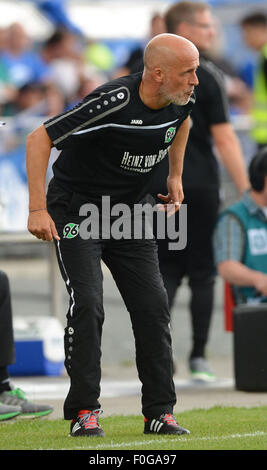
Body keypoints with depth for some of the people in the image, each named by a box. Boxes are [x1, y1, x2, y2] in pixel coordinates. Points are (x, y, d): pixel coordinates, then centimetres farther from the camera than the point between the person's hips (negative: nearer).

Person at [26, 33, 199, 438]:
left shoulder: (182, 101, -10)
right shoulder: (112, 103, -30)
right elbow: (39, 139, -26)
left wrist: (175, 177, 15)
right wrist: (37, 209, -29)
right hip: (77, 211, -6)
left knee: (153, 306, -2)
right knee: (87, 305, -17)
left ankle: (160, 412, 5)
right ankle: (84, 412, -7)